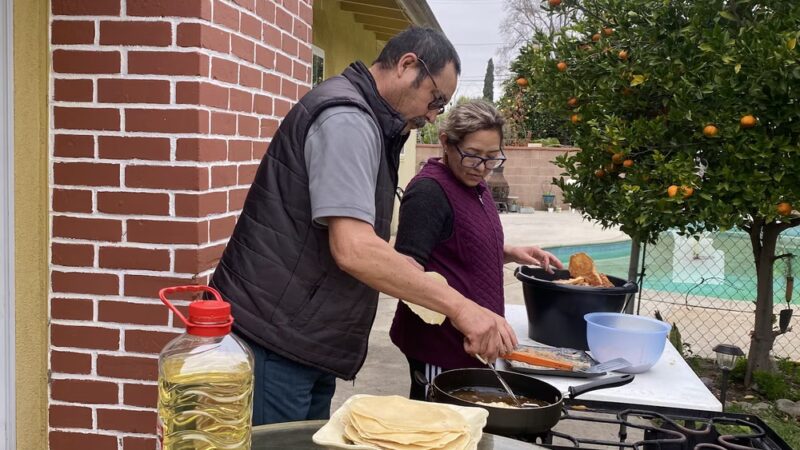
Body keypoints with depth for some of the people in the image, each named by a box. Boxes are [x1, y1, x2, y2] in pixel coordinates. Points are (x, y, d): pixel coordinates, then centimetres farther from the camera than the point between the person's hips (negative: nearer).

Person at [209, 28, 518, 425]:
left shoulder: (359, 118, 16)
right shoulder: (346, 116, -16)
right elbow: (354, 250, -27)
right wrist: (459, 307, -24)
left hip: (304, 345, 10)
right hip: (273, 342, -10)